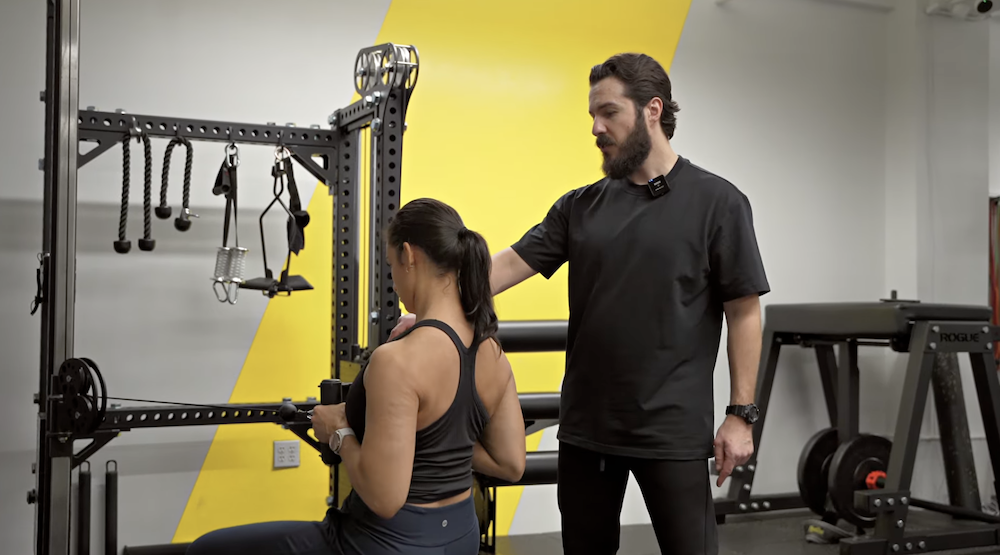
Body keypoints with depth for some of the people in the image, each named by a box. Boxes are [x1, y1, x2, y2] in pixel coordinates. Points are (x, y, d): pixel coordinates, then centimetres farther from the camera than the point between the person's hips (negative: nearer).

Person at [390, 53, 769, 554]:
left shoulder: (716, 202, -5)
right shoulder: (582, 206, 8)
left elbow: (744, 312, -5)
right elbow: (512, 262, 2)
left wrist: (741, 413, -8)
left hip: (672, 431, -4)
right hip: (585, 426, 5)